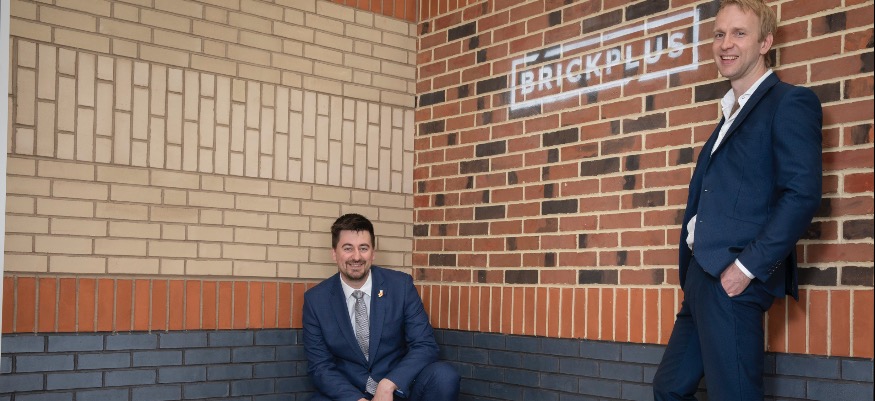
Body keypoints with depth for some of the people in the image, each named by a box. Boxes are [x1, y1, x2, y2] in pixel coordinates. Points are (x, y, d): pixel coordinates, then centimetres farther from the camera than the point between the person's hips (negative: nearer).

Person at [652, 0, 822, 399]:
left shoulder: (790, 102, -3)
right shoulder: (732, 112, 23)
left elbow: (802, 194, -15)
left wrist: (747, 266, -19)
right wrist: (691, 272, 13)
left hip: (733, 278, -9)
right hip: (703, 277, 9)